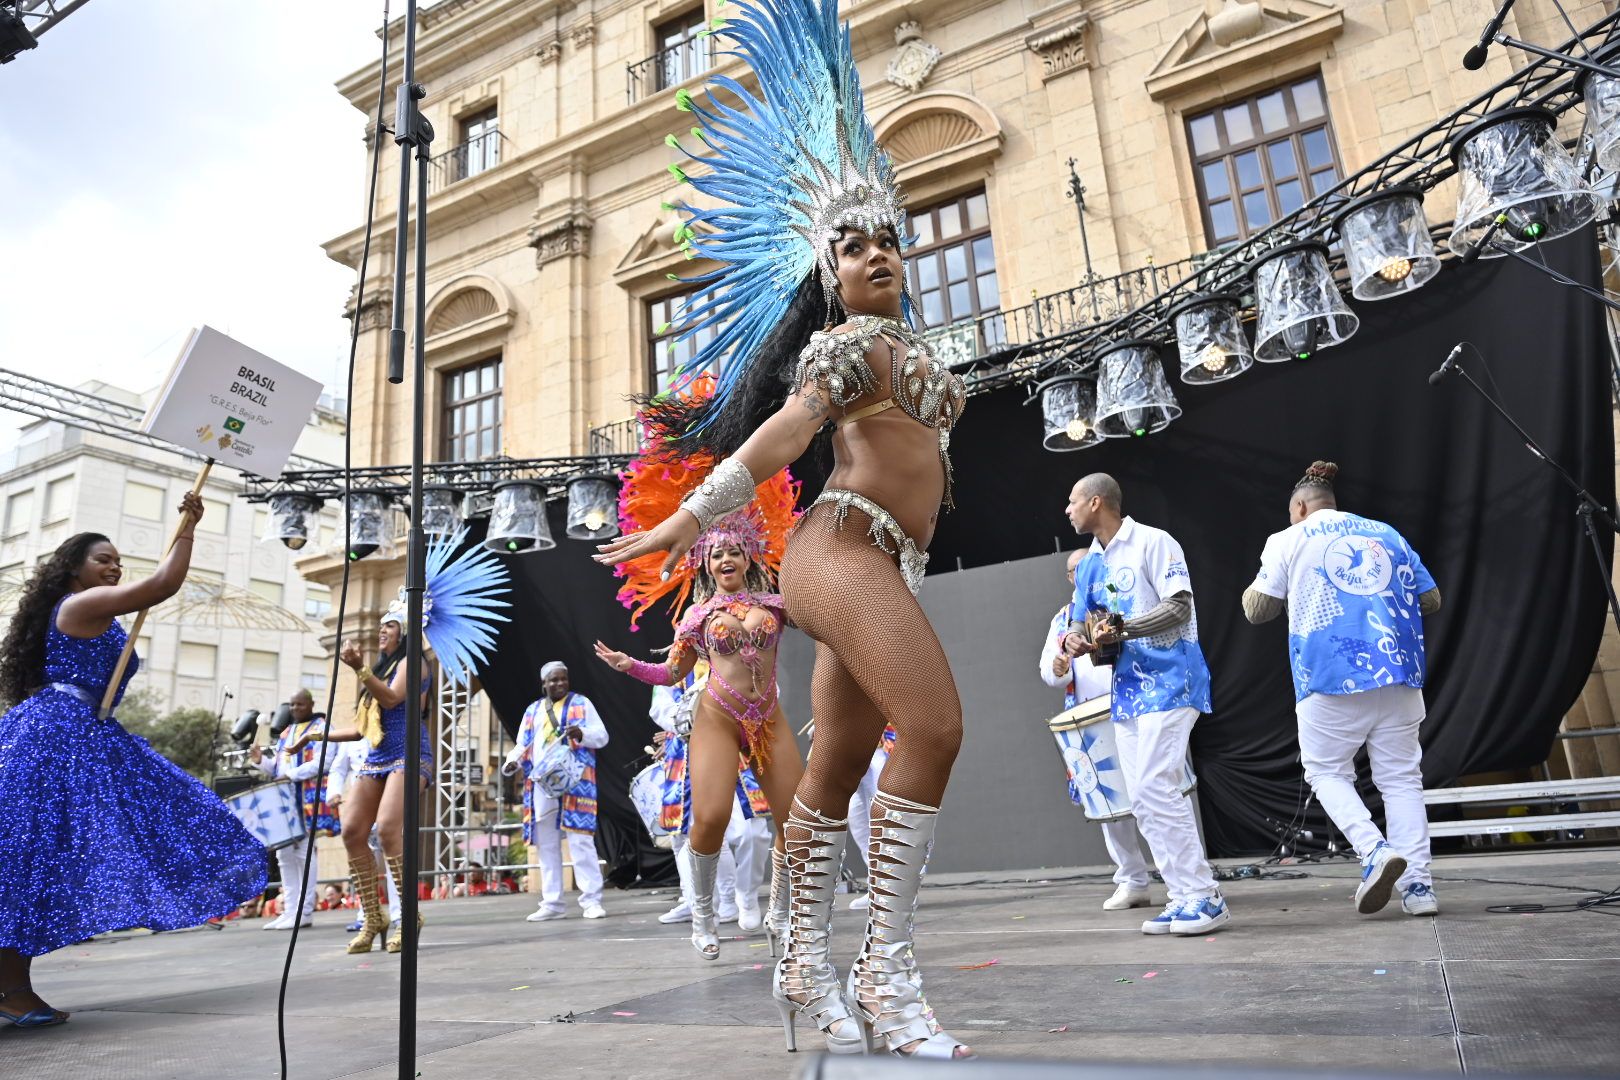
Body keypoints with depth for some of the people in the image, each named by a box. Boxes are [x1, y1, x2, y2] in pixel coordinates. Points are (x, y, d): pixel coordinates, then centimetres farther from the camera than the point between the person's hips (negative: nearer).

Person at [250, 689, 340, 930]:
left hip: (309, 800, -8)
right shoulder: (286, 733, 21)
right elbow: (277, 769, 21)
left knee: (304, 853, -6)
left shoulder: (322, 728, -2)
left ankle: (305, 912, -2)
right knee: (284, 855, 7)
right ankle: (291, 911, 14)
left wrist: (291, 774, -19)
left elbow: (324, 763, -15)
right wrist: (261, 761, 2)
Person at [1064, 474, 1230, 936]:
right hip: (1127, 689, 8)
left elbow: (1180, 607, -15)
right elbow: (1088, 625, 17)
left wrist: (1121, 629, -25)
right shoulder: (1088, 565, 15)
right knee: (1142, 799, 5)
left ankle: (1205, 897, -6)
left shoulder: (1153, 542, -7)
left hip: (1168, 680, -8)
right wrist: (1074, 640, -7)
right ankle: (1184, 898, 13)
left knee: (1155, 786, -16)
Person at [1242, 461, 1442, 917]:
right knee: (1401, 777, 9)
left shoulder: (1289, 540, 7)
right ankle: (1418, 884, 5)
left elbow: (1257, 609, 6)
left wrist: (1263, 578, 24)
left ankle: (1375, 850, -10)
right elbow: (1431, 600, 18)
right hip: (1398, 670, 4)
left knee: (1327, 772, 10)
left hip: (1332, 674, -4)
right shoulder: (1387, 534, 17)